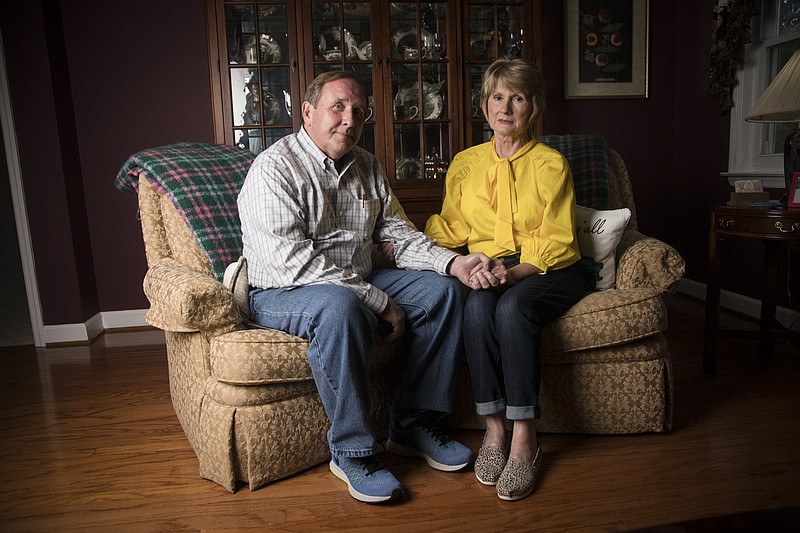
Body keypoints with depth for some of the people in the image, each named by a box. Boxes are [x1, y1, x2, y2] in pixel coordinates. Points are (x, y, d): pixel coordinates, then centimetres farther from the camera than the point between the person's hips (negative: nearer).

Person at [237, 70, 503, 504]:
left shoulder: (366, 166, 10)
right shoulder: (274, 168, -14)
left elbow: (398, 233, 7)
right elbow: (294, 263, -24)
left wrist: (454, 262, -12)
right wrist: (379, 302, -25)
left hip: (359, 283, 7)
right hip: (283, 293, -7)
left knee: (441, 290, -6)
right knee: (340, 306, -38)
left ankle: (413, 423, 0)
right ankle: (352, 452, -20)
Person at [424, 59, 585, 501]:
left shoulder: (550, 164, 1)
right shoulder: (465, 163, 12)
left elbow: (555, 242, -6)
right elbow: (452, 228, 12)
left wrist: (512, 271, -23)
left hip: (548, 272, -2)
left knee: (512, 307, -34)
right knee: (476, 307, -32)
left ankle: (524, 440, -25)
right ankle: (494, 428, -22)